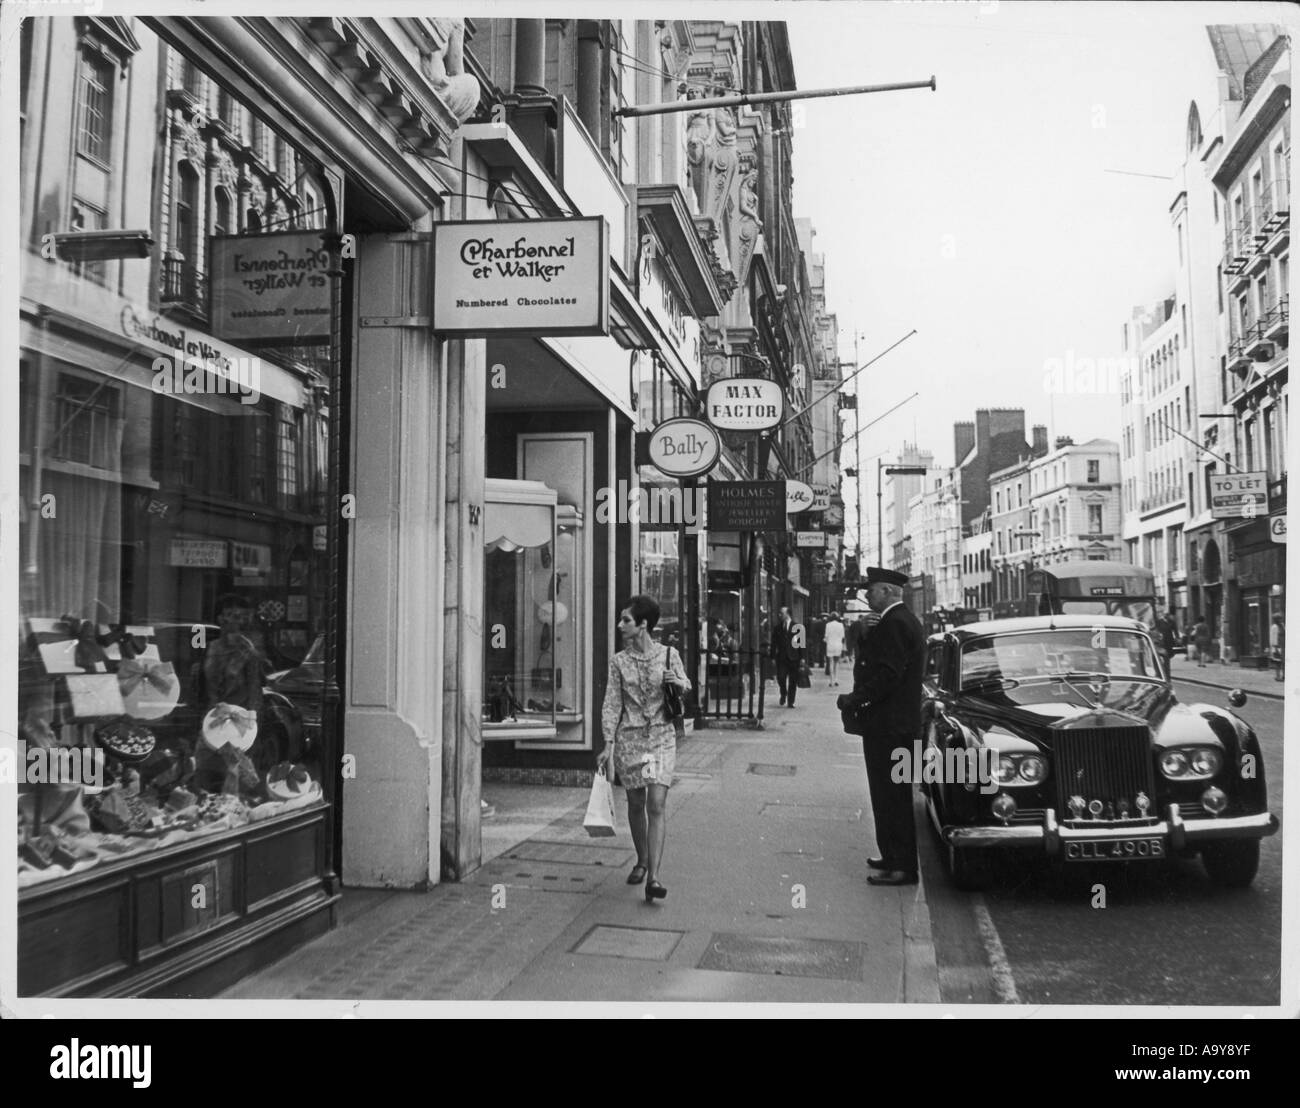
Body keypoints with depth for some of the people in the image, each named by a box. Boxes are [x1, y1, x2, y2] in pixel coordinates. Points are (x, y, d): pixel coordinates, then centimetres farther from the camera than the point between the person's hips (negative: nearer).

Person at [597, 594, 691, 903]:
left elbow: (687, 689, 15)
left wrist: (677, 682, -9)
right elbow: (611, 704, 1)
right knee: (636, 803, 9)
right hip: (629, 736, 1)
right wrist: (608, 744, -7)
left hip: (662, 736, -1)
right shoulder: (619, 661, 2)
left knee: (657, 803, -11)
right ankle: (641, 861, 31)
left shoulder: (669, 655, 1)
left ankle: (654, 877, -14)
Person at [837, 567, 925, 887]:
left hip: (888, 726, -11)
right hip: (900, 722, 11)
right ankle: (895, 857, 24)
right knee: (893, 795, 16)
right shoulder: (906, 621, 16)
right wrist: (864, 639, 7)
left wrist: (852, 700, -18)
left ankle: (902, 868, -1)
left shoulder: (894, 624, -18)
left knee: (891, 796, -6)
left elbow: (886, 676, -24)